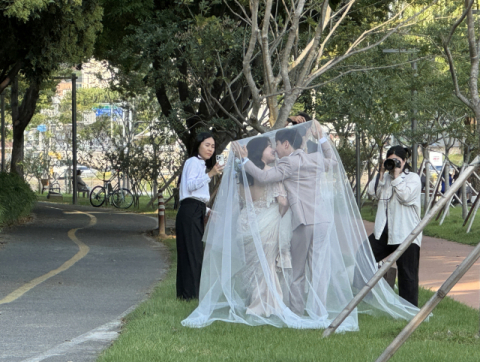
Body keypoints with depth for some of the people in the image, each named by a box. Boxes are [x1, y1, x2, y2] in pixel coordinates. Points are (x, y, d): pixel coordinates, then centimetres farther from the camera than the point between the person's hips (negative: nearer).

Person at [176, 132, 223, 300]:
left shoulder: (201, 164, 27)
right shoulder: (194, 162, -3)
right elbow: (190, 185, -18)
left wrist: (207, 210, 22)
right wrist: (210, 175, -27)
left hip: (196, 212, 10)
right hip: (190, 212, -10)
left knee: (195, 253, 7)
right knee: (192, 251, -12)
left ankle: (188, 292, 8)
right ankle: (189, 293, -14)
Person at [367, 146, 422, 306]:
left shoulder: (413, 178, -1)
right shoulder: (386, 177, 15)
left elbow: (405, 196, -18)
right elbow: (372, 191, 1)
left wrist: (397, 176, -14)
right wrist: (381, 173, -5)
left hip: (405, 234, -6)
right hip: (384, 231, 6)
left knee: (407, 274, -2)